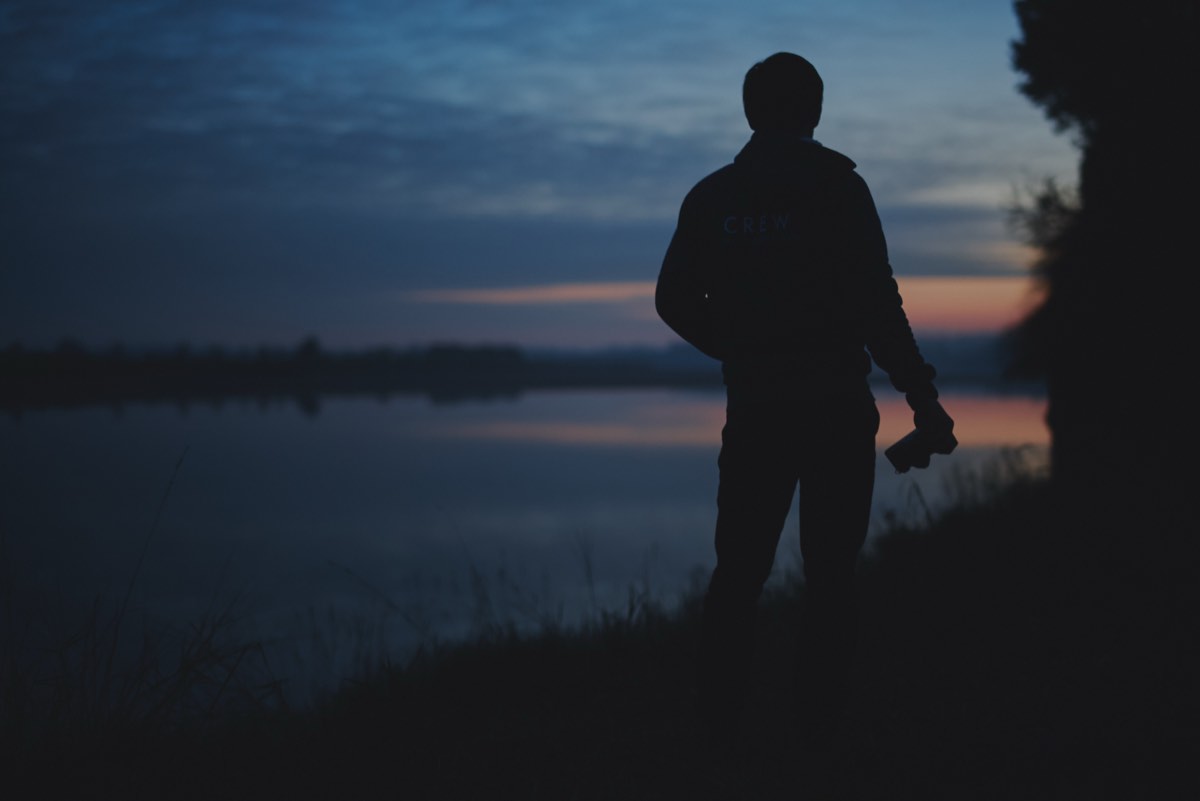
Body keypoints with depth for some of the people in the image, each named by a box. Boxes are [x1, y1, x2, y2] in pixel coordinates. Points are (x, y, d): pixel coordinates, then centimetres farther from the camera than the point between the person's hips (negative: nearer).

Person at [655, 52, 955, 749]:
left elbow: (675, 301, 7)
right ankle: (818, 726, 3)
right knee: (831, 574, 4)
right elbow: (876, 304, -12)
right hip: (836, 409, -3)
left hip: (754, 411, 3)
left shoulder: (712, 197, 4)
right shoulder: (836, 187, -7)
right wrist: (922, 396, -7)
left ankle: (719, 719, 10)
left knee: (740, 568, 12)